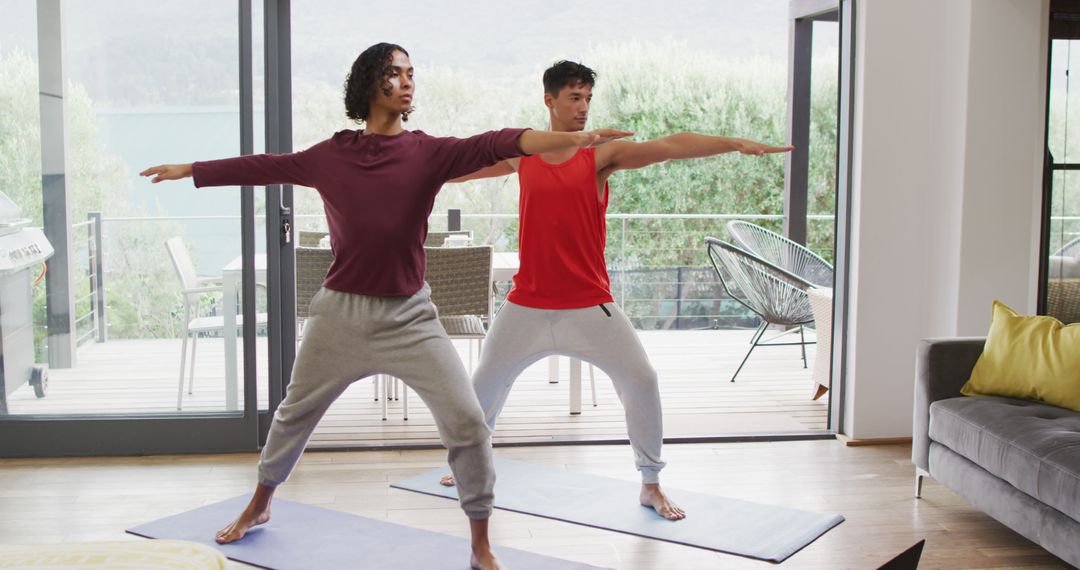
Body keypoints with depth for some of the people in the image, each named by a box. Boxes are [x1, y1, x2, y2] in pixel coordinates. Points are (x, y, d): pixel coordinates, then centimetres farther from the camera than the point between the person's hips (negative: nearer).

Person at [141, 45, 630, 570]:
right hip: (342, 311, 2)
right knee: (295, 413, 19)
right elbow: (264, 167, 11)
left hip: (408, 315, -1)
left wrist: (574, 138, -34)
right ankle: (259, 505, 47)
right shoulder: (329, 156, -1)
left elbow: (496, 144, -20)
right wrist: (188, 170, 21)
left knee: (466, 420, -12)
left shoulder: (428, 152, -6)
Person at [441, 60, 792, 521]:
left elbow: (671, 146, -18)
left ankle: (651, 485, 12)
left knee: (641, 381, -8)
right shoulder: (521, 155, 3)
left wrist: (737, 144, -28)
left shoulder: (602, 155, -5)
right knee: (487, 380, 13)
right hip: (528, 304, 2)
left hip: (589, 305, -2)